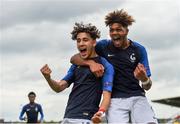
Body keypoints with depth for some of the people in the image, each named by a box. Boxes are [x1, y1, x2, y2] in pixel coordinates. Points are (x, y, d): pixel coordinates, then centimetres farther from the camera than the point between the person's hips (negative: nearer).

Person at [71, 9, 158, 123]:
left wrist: (144, 79, -20)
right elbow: (74, 58, 4)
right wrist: (91, 62, -15)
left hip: (137, 97, 1)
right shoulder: (103, 46, 5)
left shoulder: (139, 49, 5)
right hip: (115, 98, -1)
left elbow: (147, 87, 5)